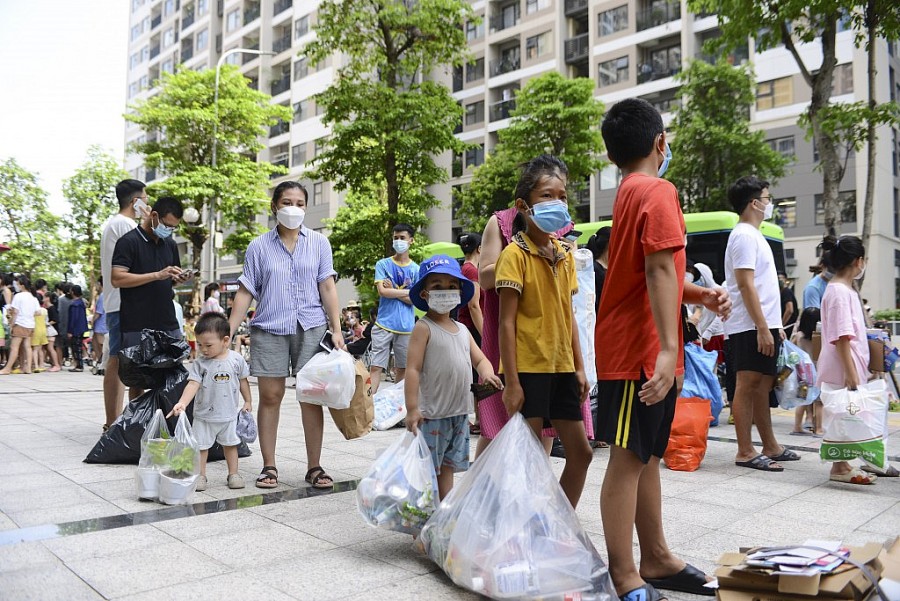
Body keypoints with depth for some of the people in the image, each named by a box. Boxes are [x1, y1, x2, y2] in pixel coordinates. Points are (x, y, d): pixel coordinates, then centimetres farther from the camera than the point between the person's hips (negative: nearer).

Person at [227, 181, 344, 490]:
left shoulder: (319, 243, 6)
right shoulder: (259, 247, 5)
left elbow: (327, 288, 3)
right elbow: (245, 293, 5)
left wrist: (336, 330, -4)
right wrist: (227, 332, -1)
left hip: (311, 328, 0)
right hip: (269, 329, 0)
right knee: (270, 396, 3)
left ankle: (315, 467, 10)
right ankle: (269, 466, 15)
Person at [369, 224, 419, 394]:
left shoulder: (416, 269, 8)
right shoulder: (383, 264, 5)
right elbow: (382, 291, -8)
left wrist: (392, 290, -7)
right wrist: (406, 292, -2)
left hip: (406, 327, 2)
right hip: (384, 324, -2)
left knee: (402, 368, 11)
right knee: (376, 367, -7)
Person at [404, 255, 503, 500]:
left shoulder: (462, 330, 13)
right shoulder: (424, 328, -9)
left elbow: (479, 359, 16)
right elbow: (413, 369, -14)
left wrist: (487, 372, -9)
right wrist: (412, 408, -20)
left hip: (460, 412, 7)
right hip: (432, 413, -7)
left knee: (448, 465, 16)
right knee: (428, 467, 3)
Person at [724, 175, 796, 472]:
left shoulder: (754, 235, 20)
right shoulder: (744, 236, -11)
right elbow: (745, 285, -19)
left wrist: (774, 325, 21)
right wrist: (762, 327, -22)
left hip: (763, 326, 10)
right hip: (750, 328, -10)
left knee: (761, 387, 14)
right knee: (747, 386, -6)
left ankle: (770, 447, 22)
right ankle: (745, 452, -1)